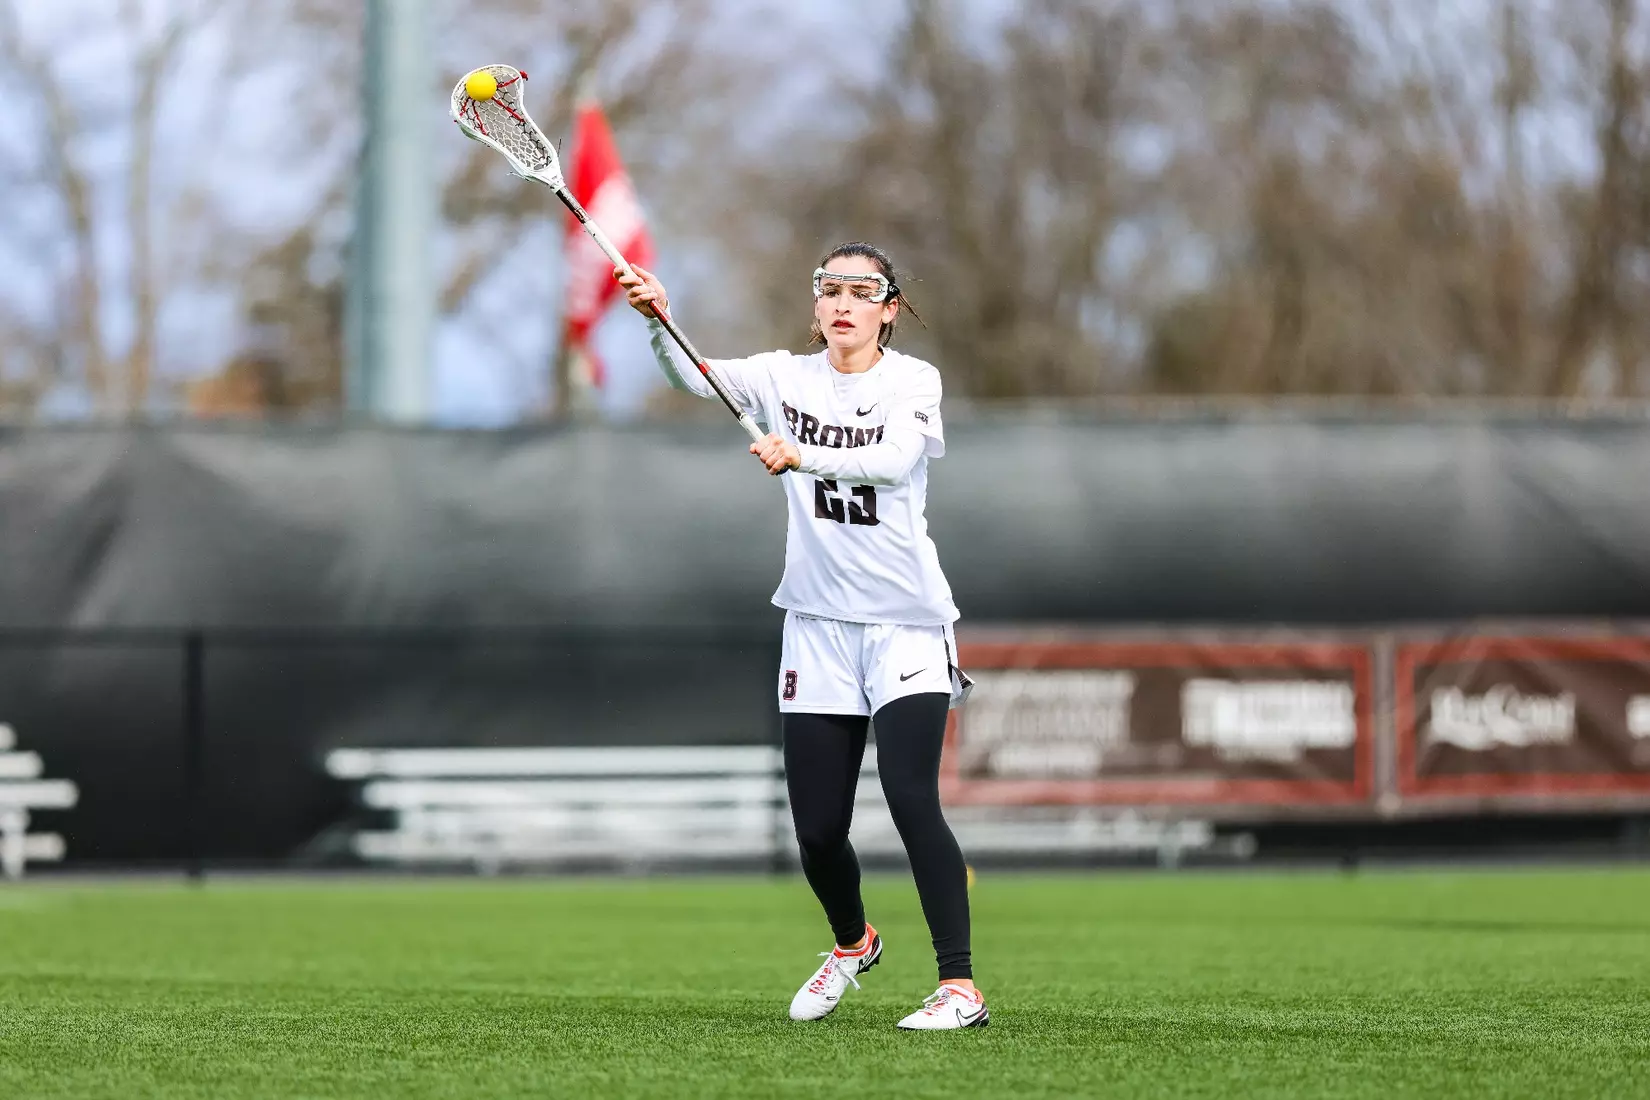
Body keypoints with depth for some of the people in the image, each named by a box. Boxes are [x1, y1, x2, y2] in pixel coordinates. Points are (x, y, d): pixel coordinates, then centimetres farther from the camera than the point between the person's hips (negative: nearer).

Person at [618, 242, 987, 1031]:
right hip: (818, 625, 3)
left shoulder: (911, 380, -4)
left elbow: (894, 461, -23)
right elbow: (695, 377, -13)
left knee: (911, 798, -20)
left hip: (906, 622, -3)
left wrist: (801, 456, -38)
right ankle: (852, 942, 36)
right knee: (817, 828, 4)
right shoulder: (787, 378, 4)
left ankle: (960, 987, -17)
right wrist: (658, 321, -33)